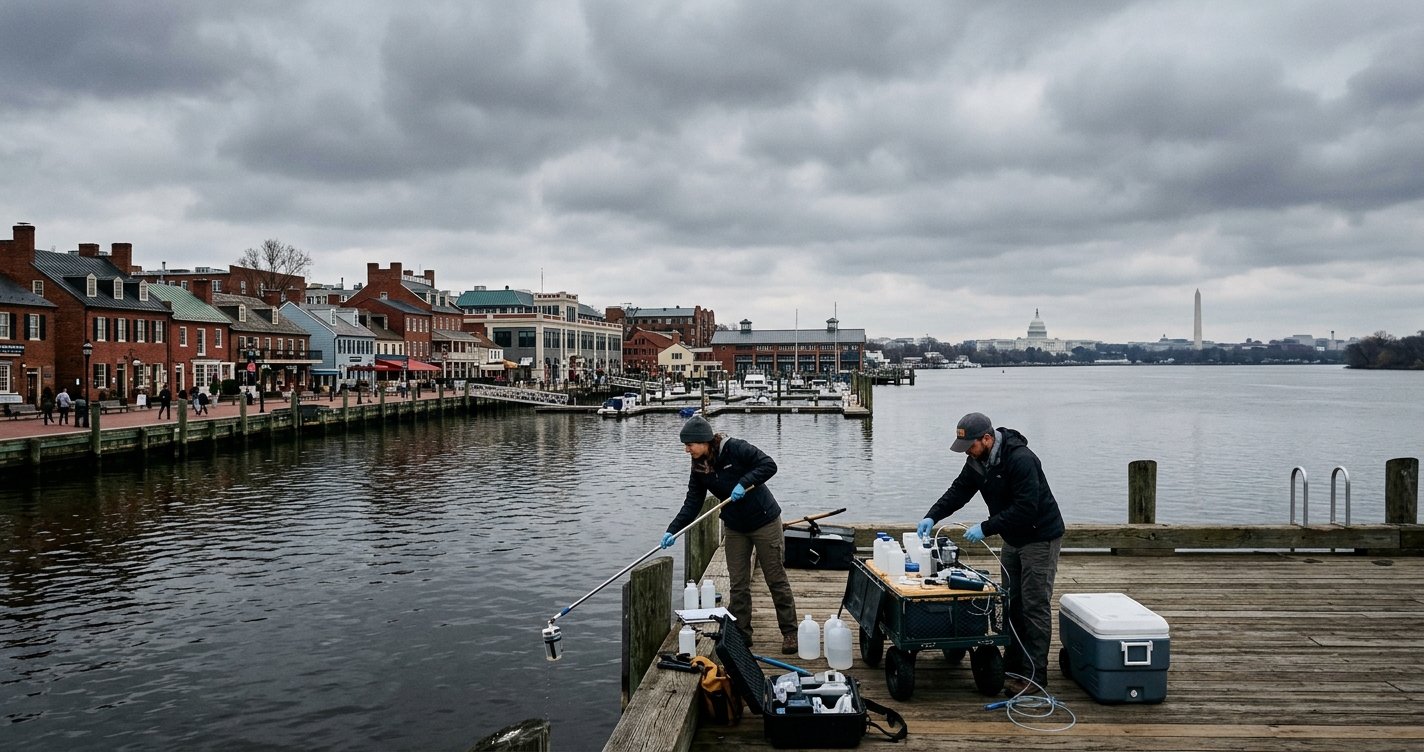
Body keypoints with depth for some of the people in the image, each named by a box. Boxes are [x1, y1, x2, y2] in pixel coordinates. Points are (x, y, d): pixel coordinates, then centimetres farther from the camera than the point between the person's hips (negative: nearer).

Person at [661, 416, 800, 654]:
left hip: (764, 521, -6)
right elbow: (692, 504, -3)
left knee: (776, 580, 3)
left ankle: (790, 633, 14)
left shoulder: (735, 449, -20)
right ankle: (741, 634, 19)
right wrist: (673, 530, -14)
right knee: (738, 584, 7)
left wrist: (744, 483, -33)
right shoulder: (699, 469, -1)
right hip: (735, 528, 6)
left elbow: (769, 465, -23)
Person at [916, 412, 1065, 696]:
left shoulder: (1020, 459, -28)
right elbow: (959, 491, 2)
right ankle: (1013, 665, 23)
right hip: (1012, 538, 9)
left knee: (1035, 606, -6)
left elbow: (1025, 508, -31)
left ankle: (1034, 675, 1)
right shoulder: (978, 461, -1)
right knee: (1010, 603, 13)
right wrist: (932, 516, -13)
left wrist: (985, 528, -29)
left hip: (1040, 537, -9)